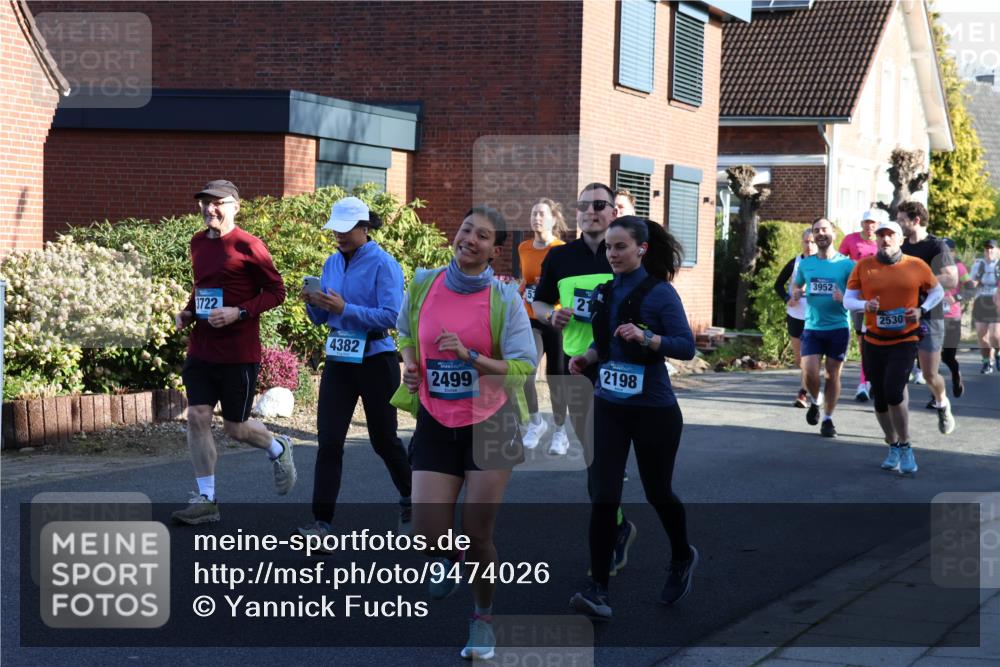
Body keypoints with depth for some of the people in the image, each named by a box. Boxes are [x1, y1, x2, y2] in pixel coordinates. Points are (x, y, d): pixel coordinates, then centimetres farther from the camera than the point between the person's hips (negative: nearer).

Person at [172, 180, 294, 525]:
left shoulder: (247, 245, -11)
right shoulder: (198, 242, 10)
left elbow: (276, 291, -9)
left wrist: (239, 313, -20)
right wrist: (187, 312, 7)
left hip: (239, 353, -6)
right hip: (201, 350, 6)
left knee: (235, 426, 4)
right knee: (197, 417, -3)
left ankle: (278, 448, 36)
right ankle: (206, 500, 4)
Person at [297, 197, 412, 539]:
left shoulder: (384, 264, -12)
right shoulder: (332, 263, 9)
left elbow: (391, 316, -21)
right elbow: (321, 318, 14)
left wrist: (345, 309, -26)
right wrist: (314, 303, -9)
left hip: (375, 360, -5)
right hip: (338, 360, 5)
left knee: (383, 438, 9)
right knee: (329, 440, -4)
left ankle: (410, 502, 33)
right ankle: (322, 520, -4)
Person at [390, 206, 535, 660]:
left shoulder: (504, 298, -10)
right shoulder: (423, 285, -1)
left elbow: (524, 367, -12)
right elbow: (405, 332, 20)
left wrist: (469, 356, -23)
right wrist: (410, 364, 0)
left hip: (490, 423, -2)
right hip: (435, 423, 3)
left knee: (478, 535, -1)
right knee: (428, 533, -5)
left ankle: (483, 619, 24)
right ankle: (454, 558, 33)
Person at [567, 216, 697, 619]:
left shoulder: (660, 293, -10)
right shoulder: (604, 293, 7)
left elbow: (686, 346, -15)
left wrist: (646, 336, -29)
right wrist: (587, 358, -1)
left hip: (654, 410, -4)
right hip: (609, 407, 4)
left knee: (657, 492, 12)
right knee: (603, 497, -7)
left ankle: (683, 558, 40)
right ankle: (598, 591, -7)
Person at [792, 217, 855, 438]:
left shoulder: (846, 264, -4)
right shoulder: (805, 264, 7)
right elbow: (797, 287, 23)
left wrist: (845, 299, -24)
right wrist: (798, 293, -1)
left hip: (838, 327, -2)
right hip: (812, 327, 2)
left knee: (833, 374, 5)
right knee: (809, 372, -10)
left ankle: (828, 419, 20)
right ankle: (815, 401, 22)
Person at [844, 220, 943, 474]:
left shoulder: (917, 266, -2)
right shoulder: (863, 267, 0)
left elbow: (937, 291, 11)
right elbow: (848, 300, 0)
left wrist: (922, 310, -7)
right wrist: (866, 305, -21)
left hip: (905, 341, -3)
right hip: (874, 342, 3)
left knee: (894, 392, -19)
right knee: (879, 398, 8)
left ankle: (906, 448, -2)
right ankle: (893, 448, 29)